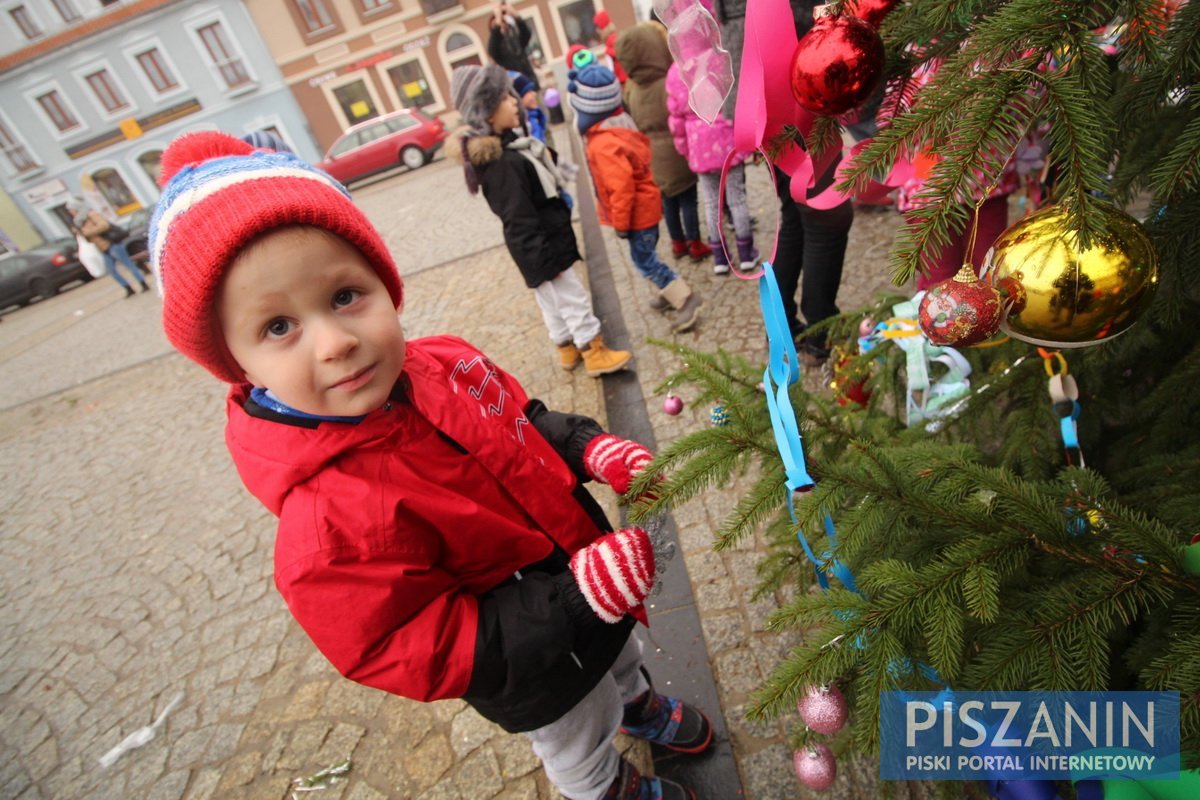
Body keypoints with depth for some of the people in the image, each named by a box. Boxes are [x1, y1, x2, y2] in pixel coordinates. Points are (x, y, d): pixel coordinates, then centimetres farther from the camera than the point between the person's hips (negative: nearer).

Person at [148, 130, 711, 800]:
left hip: (591, 591, 6)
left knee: (623, 656, 39)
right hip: (536, 678, -5)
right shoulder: (326, 520, -37)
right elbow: (404, 655, -30)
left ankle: (640, 704, 74)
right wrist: (579, 597, -37)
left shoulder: (445, 364, -19)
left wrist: (591, 448, -18)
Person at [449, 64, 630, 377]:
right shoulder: (501, 163, -27)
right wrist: (545, 258, -23)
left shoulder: (506, 144, 5)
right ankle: (595, 353, 16)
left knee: (551, 301, 20)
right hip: (541, 248, -10)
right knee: (574, 298, 2)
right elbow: (519, 219, -26)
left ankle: (568, 348, 36)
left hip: (542, 243, 10)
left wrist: (544, 158, 5)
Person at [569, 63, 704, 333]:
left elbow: (621, 187, -30)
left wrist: (620, 222, -18)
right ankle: (670, 293, 37)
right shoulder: (619, 121, 1)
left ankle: (686, 300, 5)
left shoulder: (603, 144, -29)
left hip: (636, 211, -10)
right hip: (645, 205, 10)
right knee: (646, 255, 22)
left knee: (644, 261, 0)